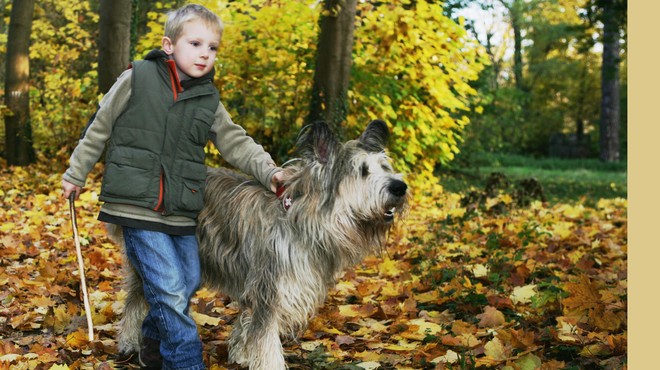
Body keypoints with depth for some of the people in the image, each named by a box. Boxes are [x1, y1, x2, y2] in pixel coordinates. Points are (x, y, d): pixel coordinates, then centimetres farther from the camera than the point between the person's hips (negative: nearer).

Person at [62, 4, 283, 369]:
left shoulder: (209, 101, 7)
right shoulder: (136, 79, -4)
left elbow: (237, 144, 6)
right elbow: (99, 127, 5)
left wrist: (270, 172, -10)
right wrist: (76, 173, 11)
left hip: (181, 213, 5)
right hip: (136, 206, -5)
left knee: (188, 283, 11)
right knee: (170, 289, -10)